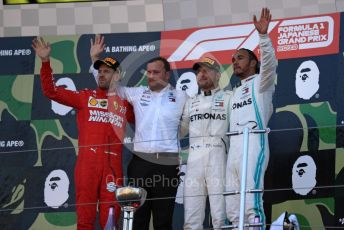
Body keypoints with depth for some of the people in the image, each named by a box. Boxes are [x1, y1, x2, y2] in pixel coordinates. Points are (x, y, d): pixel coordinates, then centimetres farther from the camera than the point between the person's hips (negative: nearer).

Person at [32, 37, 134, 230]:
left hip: (113, 164, 1)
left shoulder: (125, 102, 14)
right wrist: (46, 62, -4)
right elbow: (52, 91, 5)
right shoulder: (85, 97, 11)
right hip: (88, 162, -1)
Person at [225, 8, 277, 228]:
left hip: (253, 147, -8)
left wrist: (263, 34, -26)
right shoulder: (236, 92, 29)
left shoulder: (261, 83, 6)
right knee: (233, 208, 4)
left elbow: (269, 63, -14)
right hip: (234, 150, 8)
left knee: (251, 203, -19)